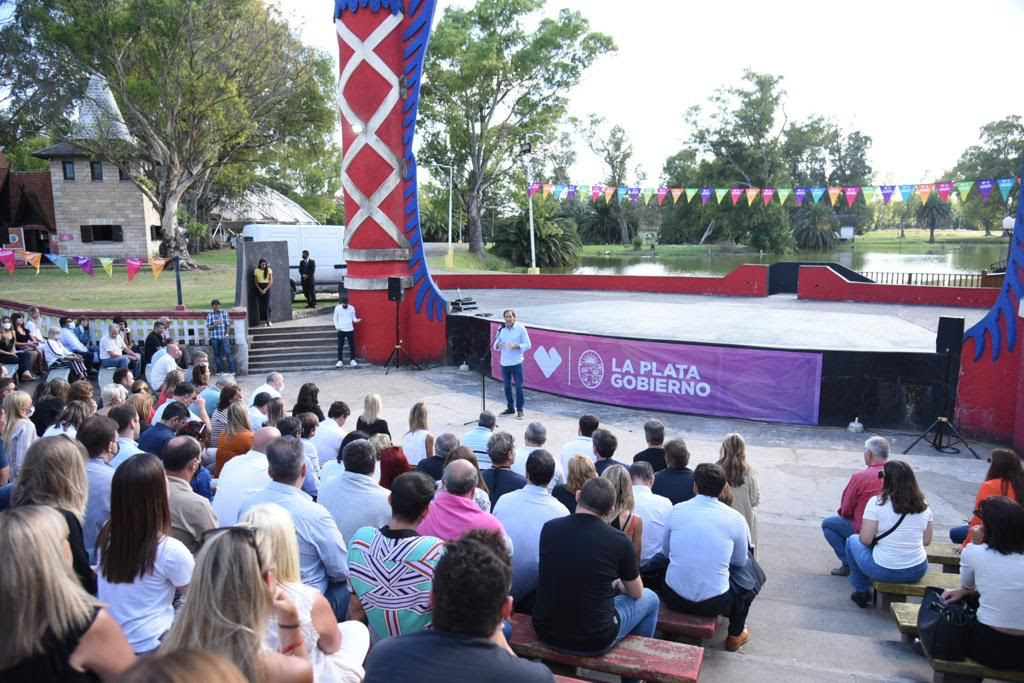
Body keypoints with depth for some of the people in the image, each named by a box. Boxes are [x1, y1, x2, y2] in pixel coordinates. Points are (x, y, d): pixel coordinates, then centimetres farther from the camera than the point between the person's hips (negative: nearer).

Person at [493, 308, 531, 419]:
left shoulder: (521, 328, -5)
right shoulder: (501, 329, 4)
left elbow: (527, 345, -5)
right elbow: (495, 345, 9)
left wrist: (516, 346, -22)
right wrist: (498, 345, -15)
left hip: (516, 363, -4)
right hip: (504, 363, 4)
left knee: (519, 387, 0)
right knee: (507, 386, 13)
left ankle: (519, 410, 11)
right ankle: (510, 408, 27)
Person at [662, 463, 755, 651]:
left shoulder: (676, 510, -4)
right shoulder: (735, 519, -9)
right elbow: (740, 562, 7)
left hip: (674, 599, 2)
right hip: (713, 604, -1)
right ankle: (735, 634, 40)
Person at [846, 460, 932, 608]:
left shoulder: (877, 502, -15)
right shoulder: (923, 505, -1)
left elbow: (865, 540, -14)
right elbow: (926, 541, 6)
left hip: (885, 571, -5)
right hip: (918, 571, 5)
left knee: (853, 540, 23)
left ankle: (862, 592, 25)